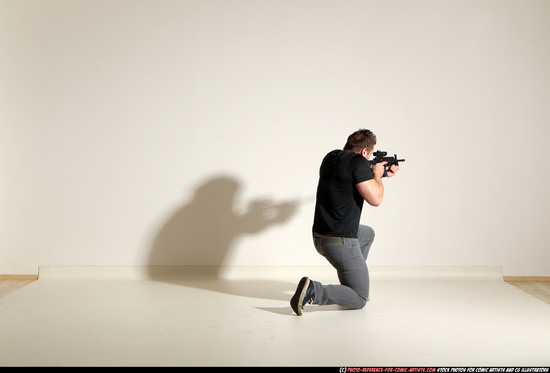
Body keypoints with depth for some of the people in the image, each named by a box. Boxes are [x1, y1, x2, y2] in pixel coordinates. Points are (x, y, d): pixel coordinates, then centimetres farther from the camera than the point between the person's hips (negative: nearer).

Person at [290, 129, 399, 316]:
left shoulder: (330, 157, 9)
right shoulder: (358, 162, -17)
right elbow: (375, 199, -17)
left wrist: (381, 175, 31)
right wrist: (377, 175, 2)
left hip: (319, 237, 9)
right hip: (341, 242, -9)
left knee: (368, 233, 36)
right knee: (359, 301, 3)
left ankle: (352, 282, 34)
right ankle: (313, 291, -17)